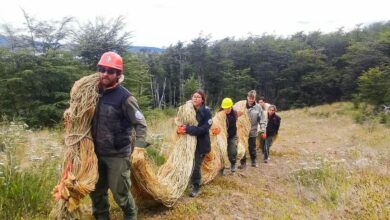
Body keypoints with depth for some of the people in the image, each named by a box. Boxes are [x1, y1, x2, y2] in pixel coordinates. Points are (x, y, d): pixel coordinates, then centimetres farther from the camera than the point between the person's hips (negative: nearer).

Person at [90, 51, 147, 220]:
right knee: (96, 191, 17)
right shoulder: (96, 93, 4)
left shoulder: (124, 97, -15)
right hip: (98, 153, 6)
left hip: (118, 155, -6)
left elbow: (140, 124, -15)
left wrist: (139, 147, -26)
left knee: (120, 193, 6)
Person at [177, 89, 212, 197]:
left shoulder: (206, 111, -12)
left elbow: (204, 129, -20)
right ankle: (192, 183, 29)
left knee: (196, 165, -1)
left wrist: (188, 129, -26)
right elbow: (182, 122, 6)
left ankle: (196, 187, 19)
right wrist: (181, 128, -18)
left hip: (201, 143, -4)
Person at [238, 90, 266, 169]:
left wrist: (263, 130, -8)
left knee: (252, 147, 14)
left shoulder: (258, 107, -5)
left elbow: (262, 120, -3)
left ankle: (254, 161, 32)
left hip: (253, 131, 0)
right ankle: (243, 162, 21)